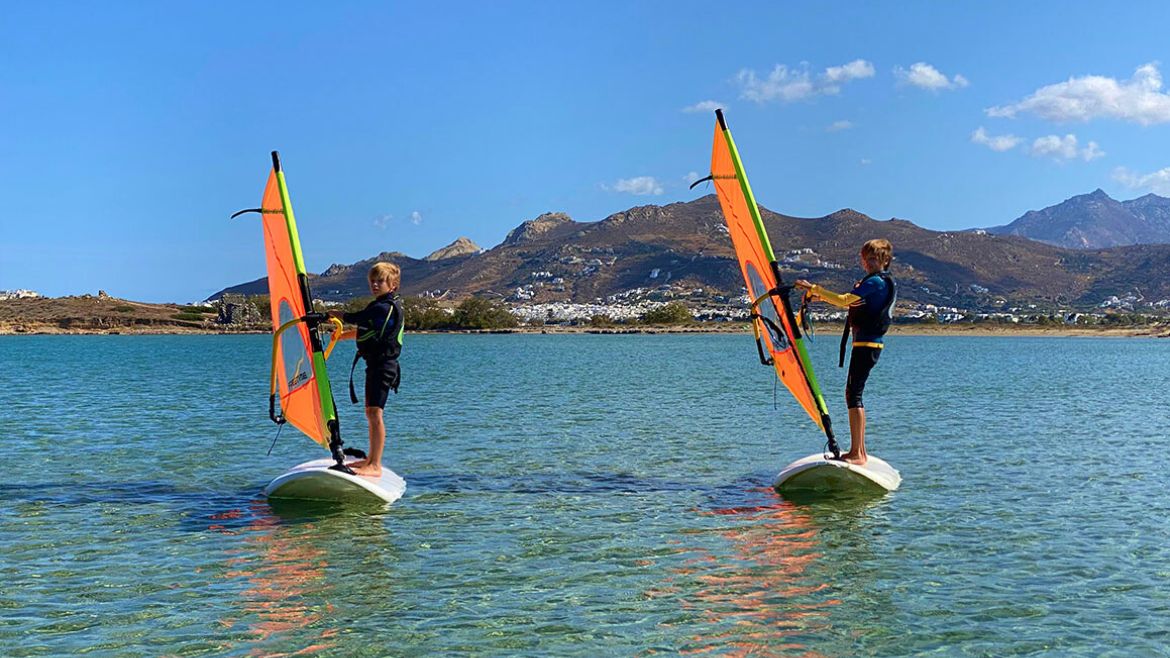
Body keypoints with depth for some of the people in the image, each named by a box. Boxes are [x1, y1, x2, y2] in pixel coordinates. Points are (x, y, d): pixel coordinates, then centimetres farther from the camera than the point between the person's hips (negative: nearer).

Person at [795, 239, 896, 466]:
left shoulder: (876, 281, -12)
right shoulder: (878, 281, 20)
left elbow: (844, 300, -20)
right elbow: (849, 302, 25)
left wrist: (813, 288, -17)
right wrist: (822, 296, 16)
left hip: (867, 344, -11)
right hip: (866, 343, 11)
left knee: (854, 394, -11)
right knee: (853, 393, 13)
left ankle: (856, 454, -12)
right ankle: (859, 451, 17)